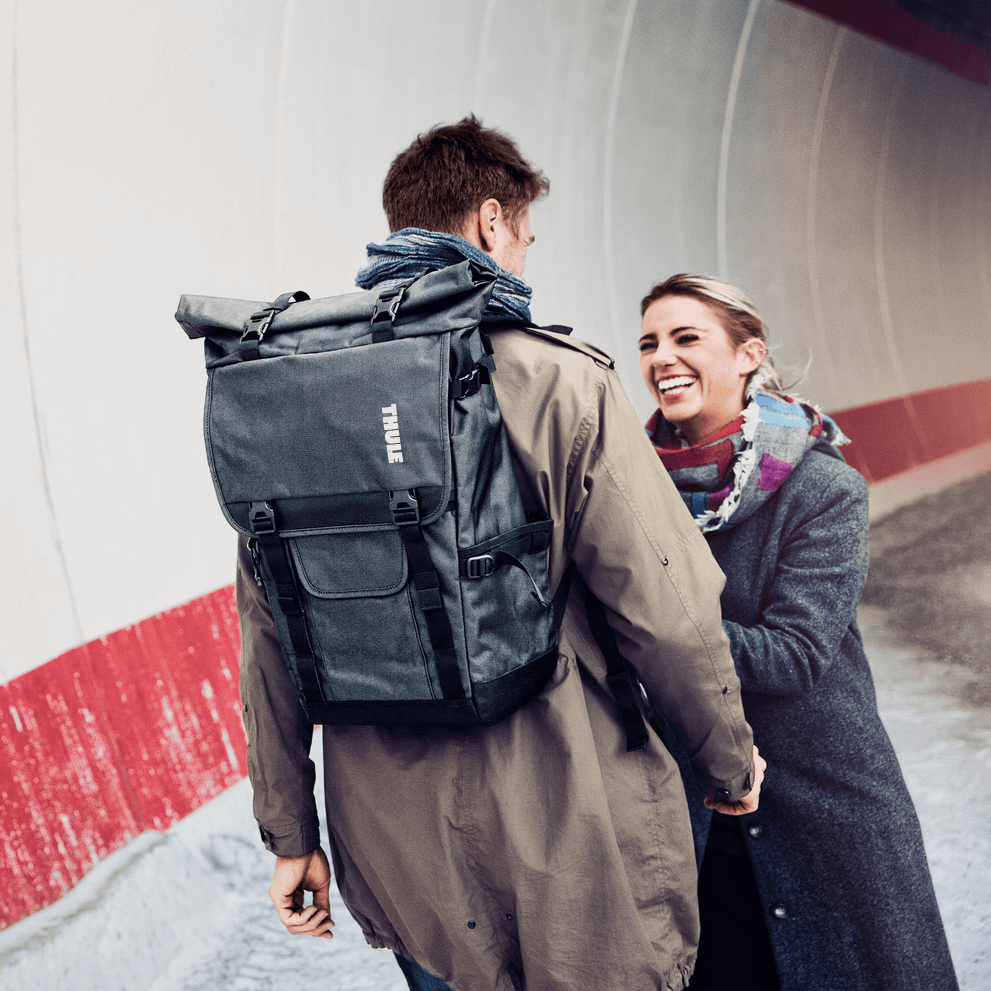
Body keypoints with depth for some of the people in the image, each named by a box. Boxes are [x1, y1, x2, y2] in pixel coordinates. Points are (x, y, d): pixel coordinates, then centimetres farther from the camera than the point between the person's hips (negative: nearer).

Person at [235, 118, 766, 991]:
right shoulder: (560, 381, -15)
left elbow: (267, 631, 1)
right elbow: (667, 609, -14)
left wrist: (290, 832, 11)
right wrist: (730, 761, 4)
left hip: (394, 842, 5)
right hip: (566, 829, -4)